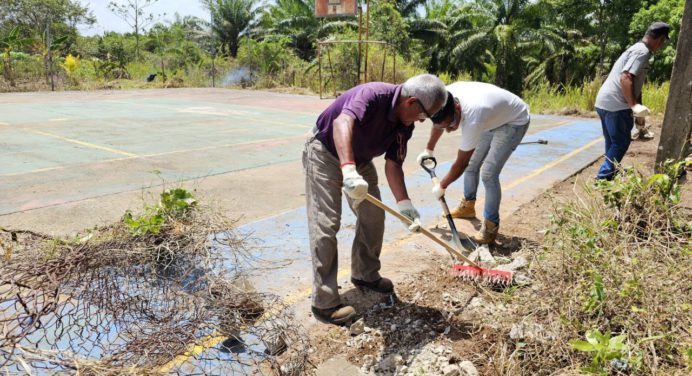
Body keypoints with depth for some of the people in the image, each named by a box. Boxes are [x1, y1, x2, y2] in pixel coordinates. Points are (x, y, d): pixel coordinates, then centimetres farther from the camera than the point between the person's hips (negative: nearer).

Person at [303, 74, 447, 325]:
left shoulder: (405, 125, -9)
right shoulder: (374, 95, -33)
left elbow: (393, 163, -8)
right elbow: (342, 123, -50)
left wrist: (404, 203, -20)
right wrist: (348, 169, -64)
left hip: (359, 160, 8)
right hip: (325, 152, -8)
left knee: (374, 215, 8)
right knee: (326, 224, -12)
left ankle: (365, 274, 29)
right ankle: (324, 302, -6)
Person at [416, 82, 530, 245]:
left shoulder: (472, 118, -43)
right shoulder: (446, 96, -24)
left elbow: (460, 164, -28)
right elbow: (439, 122, 3)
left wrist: (441, 186, -13)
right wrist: (429, 149, 14)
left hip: (514, 121, -8)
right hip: (493, 118, 8)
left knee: (488, 173, -17)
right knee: (471, 164, 12)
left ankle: (491, 226, -5)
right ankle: (468, 206, 34)